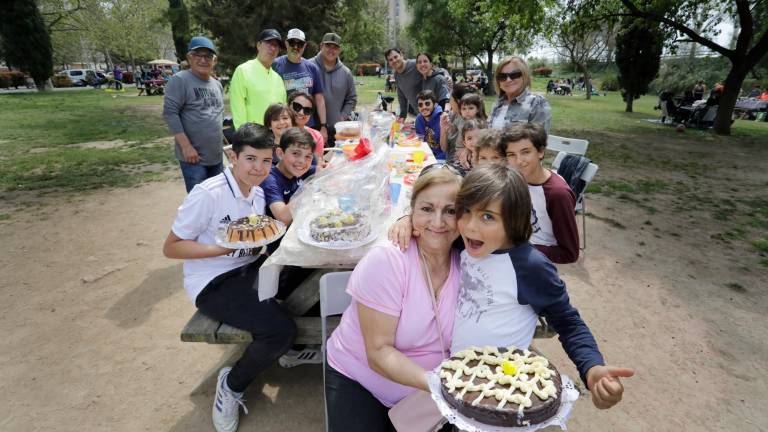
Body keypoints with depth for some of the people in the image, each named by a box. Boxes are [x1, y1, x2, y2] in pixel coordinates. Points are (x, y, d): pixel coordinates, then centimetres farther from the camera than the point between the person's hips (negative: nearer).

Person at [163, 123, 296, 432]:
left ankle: (287, 345, 8)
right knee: (281, 330, -25)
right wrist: (224, 248, -23)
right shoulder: (208, 194, -18)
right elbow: (170, 247, -13)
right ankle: (231, 385, 4)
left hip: (249, 270, 8)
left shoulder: (257, 192, 5)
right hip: (214, 284, -7)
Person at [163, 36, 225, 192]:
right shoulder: (180, 80, -9)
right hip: (194, 157, -7)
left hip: (216, 156, 7)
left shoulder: (217, 85, 13)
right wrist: (186, 146, -20)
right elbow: (170, 113, -15)